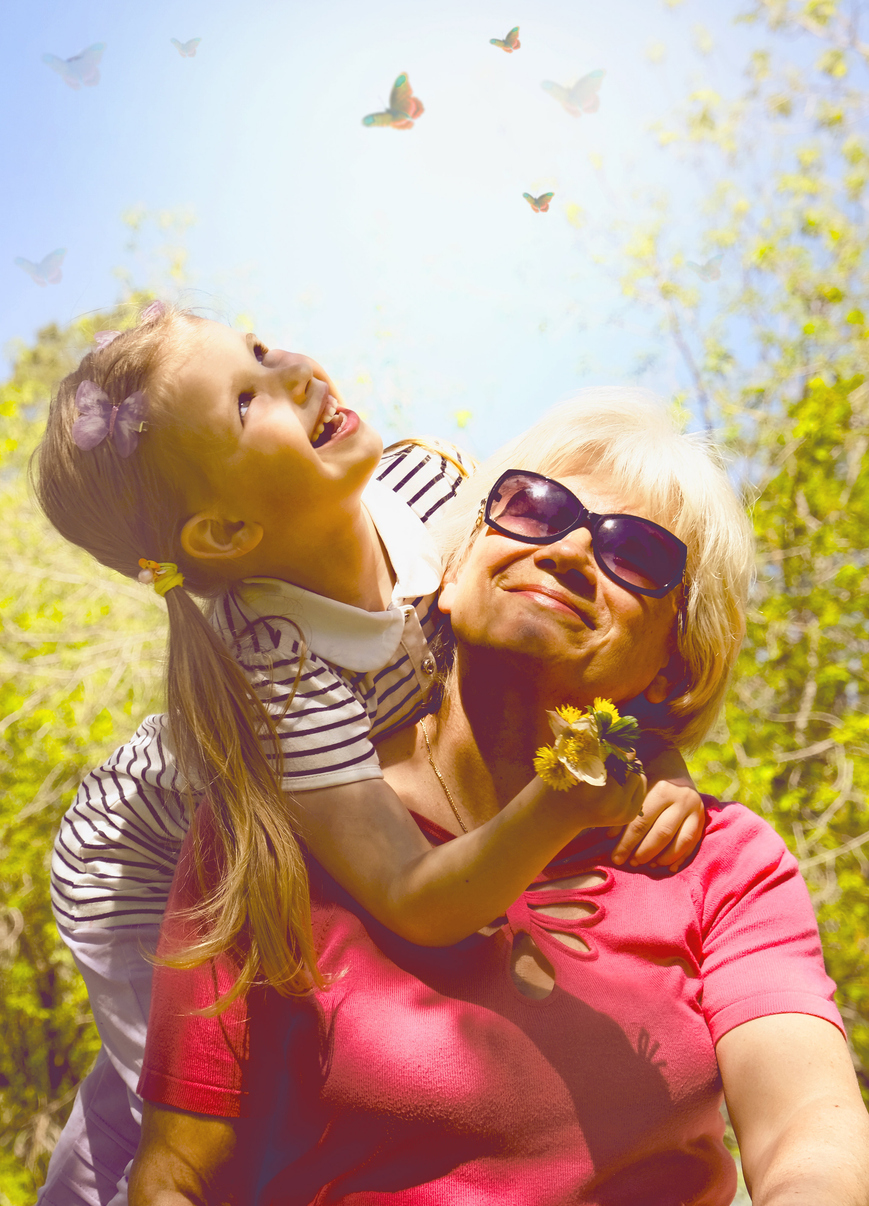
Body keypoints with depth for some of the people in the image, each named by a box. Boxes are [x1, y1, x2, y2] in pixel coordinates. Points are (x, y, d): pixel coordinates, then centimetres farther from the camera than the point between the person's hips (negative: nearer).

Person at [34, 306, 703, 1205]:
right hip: (142, 877, -6)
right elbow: (419, 904, -46)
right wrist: (563, 805, -63)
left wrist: (661, 763, -27)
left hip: (281, 855, 6)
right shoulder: (273, 670, -45)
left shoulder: (423, 480, -28)